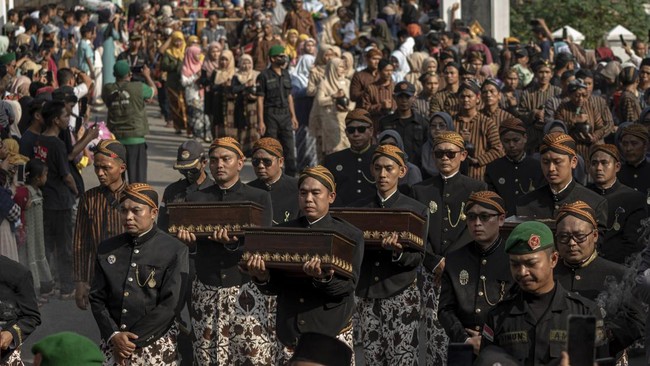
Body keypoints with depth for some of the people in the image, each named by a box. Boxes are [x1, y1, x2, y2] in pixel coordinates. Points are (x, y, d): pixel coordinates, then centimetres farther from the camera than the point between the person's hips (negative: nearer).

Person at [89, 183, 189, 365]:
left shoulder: (175, 251, -5)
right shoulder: (107, 249, 8)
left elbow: (170, 305, -10)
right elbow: (97, 298, 7)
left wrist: (131, 341, -12)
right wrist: (114, 336, -10)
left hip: (155, 347, -3)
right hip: (112, 345, 3)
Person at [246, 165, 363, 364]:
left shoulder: (350, 236, 3)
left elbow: (349, 285, -7)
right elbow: (274, 288, 8)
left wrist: (325, 278, -27)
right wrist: (262, 278, -15)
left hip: (331, 332, -2)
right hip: (289, 331, 2)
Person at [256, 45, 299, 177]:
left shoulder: (286, 74, 13)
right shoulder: (264, 76, -6)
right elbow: (260, 99, -8)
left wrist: (293, 116, 13)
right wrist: (260, 121, -13)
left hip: (285, 115, 5)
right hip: (271, 115, -5)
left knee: (289, 147, 2)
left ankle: (290, 175, 8)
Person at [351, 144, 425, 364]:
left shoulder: (416, 210, 4)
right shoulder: (358, 209, 11)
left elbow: (417, 258, -1)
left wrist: (398, 252, -22)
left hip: (401, 297, -3)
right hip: (367, 296, 3)